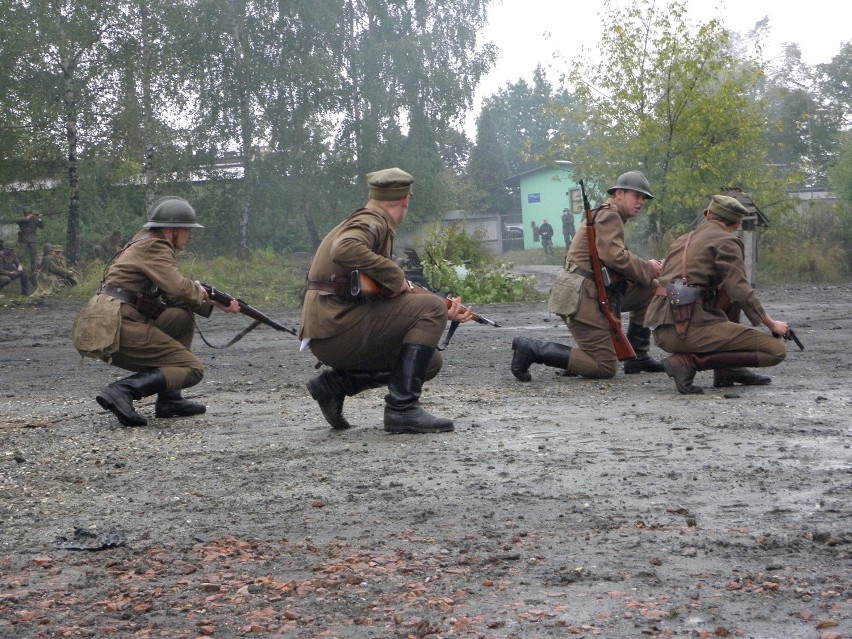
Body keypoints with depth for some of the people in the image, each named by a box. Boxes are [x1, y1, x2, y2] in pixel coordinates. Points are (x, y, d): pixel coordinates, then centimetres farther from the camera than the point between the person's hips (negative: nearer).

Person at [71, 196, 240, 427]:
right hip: (116, 329, -9)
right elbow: (177, 287, -19)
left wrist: (218, 304, 17)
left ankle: (169, 400, 14)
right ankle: (122, 392, -20)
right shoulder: (154, 247, -6)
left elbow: (171, 294, 25)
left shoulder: (145, 243, 23)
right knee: (193, 369, -4)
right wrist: (199, 291, 3)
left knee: (183, 318, 20)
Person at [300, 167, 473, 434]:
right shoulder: (372, 221, -8)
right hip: (337, 327, -10)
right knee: (432, 308, -12)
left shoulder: (373, 223, 22)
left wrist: (444, 311, 10)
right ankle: (402, 409, -15)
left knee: (430, 360, 13)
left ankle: (335, 382, 11)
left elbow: (385, 294, 19)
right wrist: (395, 275, -22)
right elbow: (345, 250, -32)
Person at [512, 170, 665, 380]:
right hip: (581, 296, -10)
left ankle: (637, 357, 15)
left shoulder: (613, 217, 24)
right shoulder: (608, 215, -9)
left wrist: (648, 269, 2)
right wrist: (648, 268, -9)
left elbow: (615, 260, 17)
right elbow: (615, 256, -22)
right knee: (605, 368, -9)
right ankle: (531, 349, -11)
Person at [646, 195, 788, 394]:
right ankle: (689, 361, -11)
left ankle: (727, 370, 19)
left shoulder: (682, 240, 25)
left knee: (729, 297, 29)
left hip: (662, 332, 8)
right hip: (692, 328, -8)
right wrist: (771, 324, 3)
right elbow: (741, 292, -9)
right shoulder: (726, 241, 2)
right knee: (776, 350, -4)